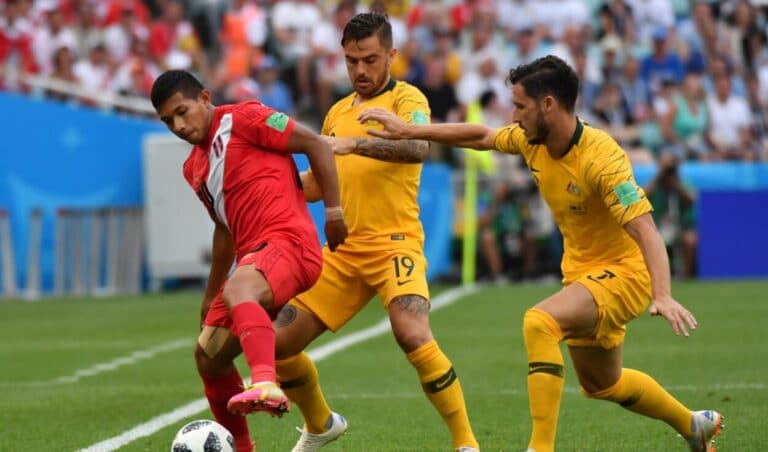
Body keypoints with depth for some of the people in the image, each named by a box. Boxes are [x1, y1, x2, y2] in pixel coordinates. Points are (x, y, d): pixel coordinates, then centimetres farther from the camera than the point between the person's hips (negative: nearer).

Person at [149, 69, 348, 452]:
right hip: (253, 256, 9)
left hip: (288, 242, -9)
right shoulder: (193, 168, 22)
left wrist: (333, 209, -12)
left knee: (238, 291, -39)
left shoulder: (243, 119, -2)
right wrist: (210, 296, 34)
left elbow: (315, 145, -5)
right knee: (208, 357, 11)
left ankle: (265, 385, -61)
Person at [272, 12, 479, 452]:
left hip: (394, 243, -7)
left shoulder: (406, 98, -3)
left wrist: (354, 143, -36)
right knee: (278, 343, 4)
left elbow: (418, 147, -25)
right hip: (342, 251, 7)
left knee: (415, 337, -30)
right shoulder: (338, 112, 18)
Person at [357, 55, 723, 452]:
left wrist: (662, 296, -48)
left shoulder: (601, 158, -29)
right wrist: (408, 131, 11)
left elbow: (646, 231, -35)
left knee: (539, 322, -32)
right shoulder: (532, 140, -5)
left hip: (624, 272, -9)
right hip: (581, 270, 9)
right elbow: (480, 137, 14)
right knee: (601, 384, 23)